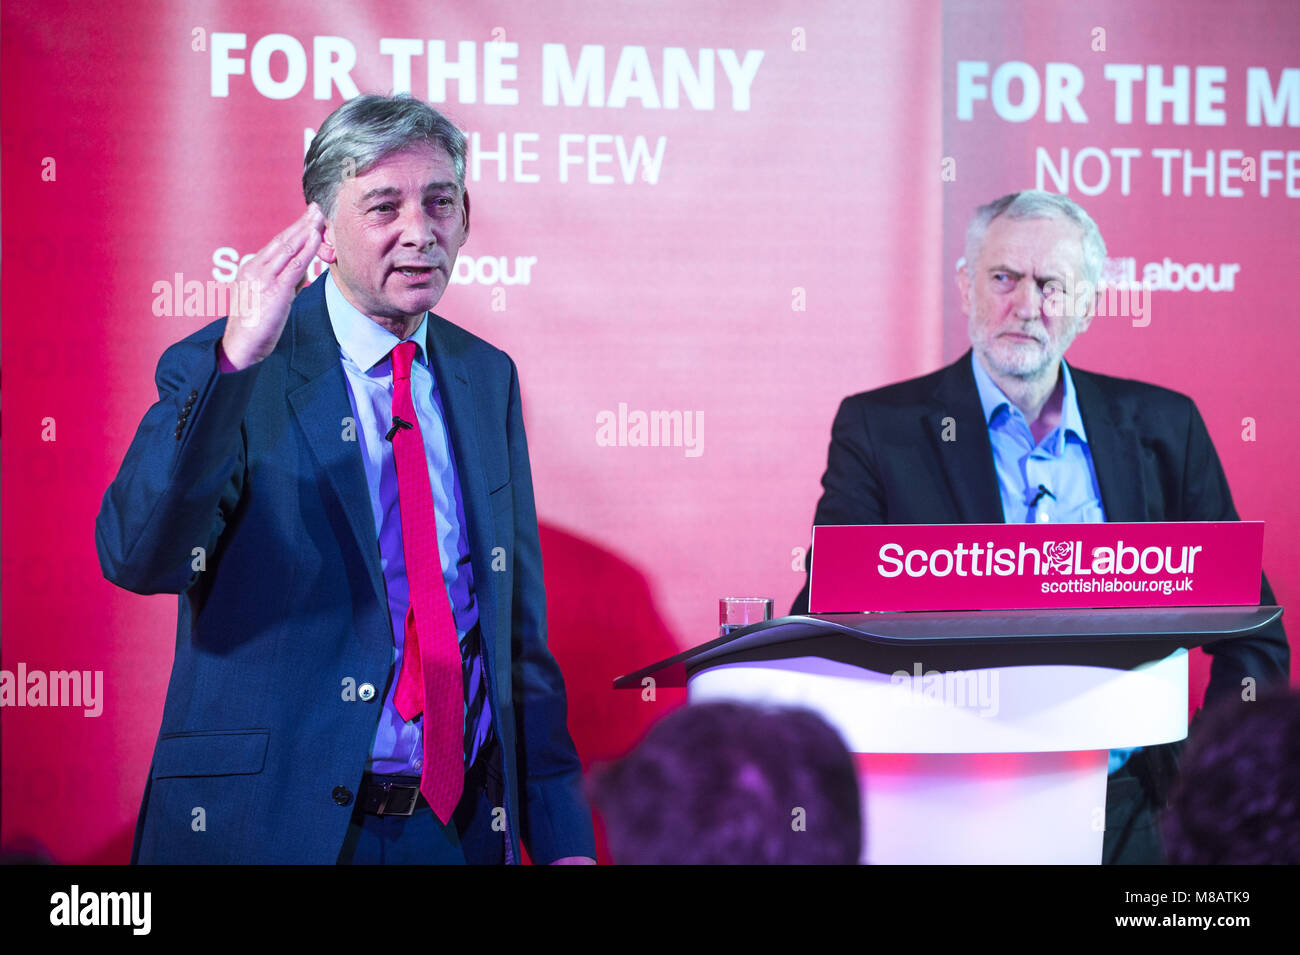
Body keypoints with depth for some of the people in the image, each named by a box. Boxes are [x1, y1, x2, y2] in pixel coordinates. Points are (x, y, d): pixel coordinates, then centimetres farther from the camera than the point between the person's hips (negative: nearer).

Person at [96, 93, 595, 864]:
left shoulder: (487, 377, 8)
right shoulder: (220, 374, -8)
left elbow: (520, 623, 11)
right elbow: (139, 559, -24)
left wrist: (561, 835, 7)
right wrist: (235, 361, -33)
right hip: (271, 827, -4)